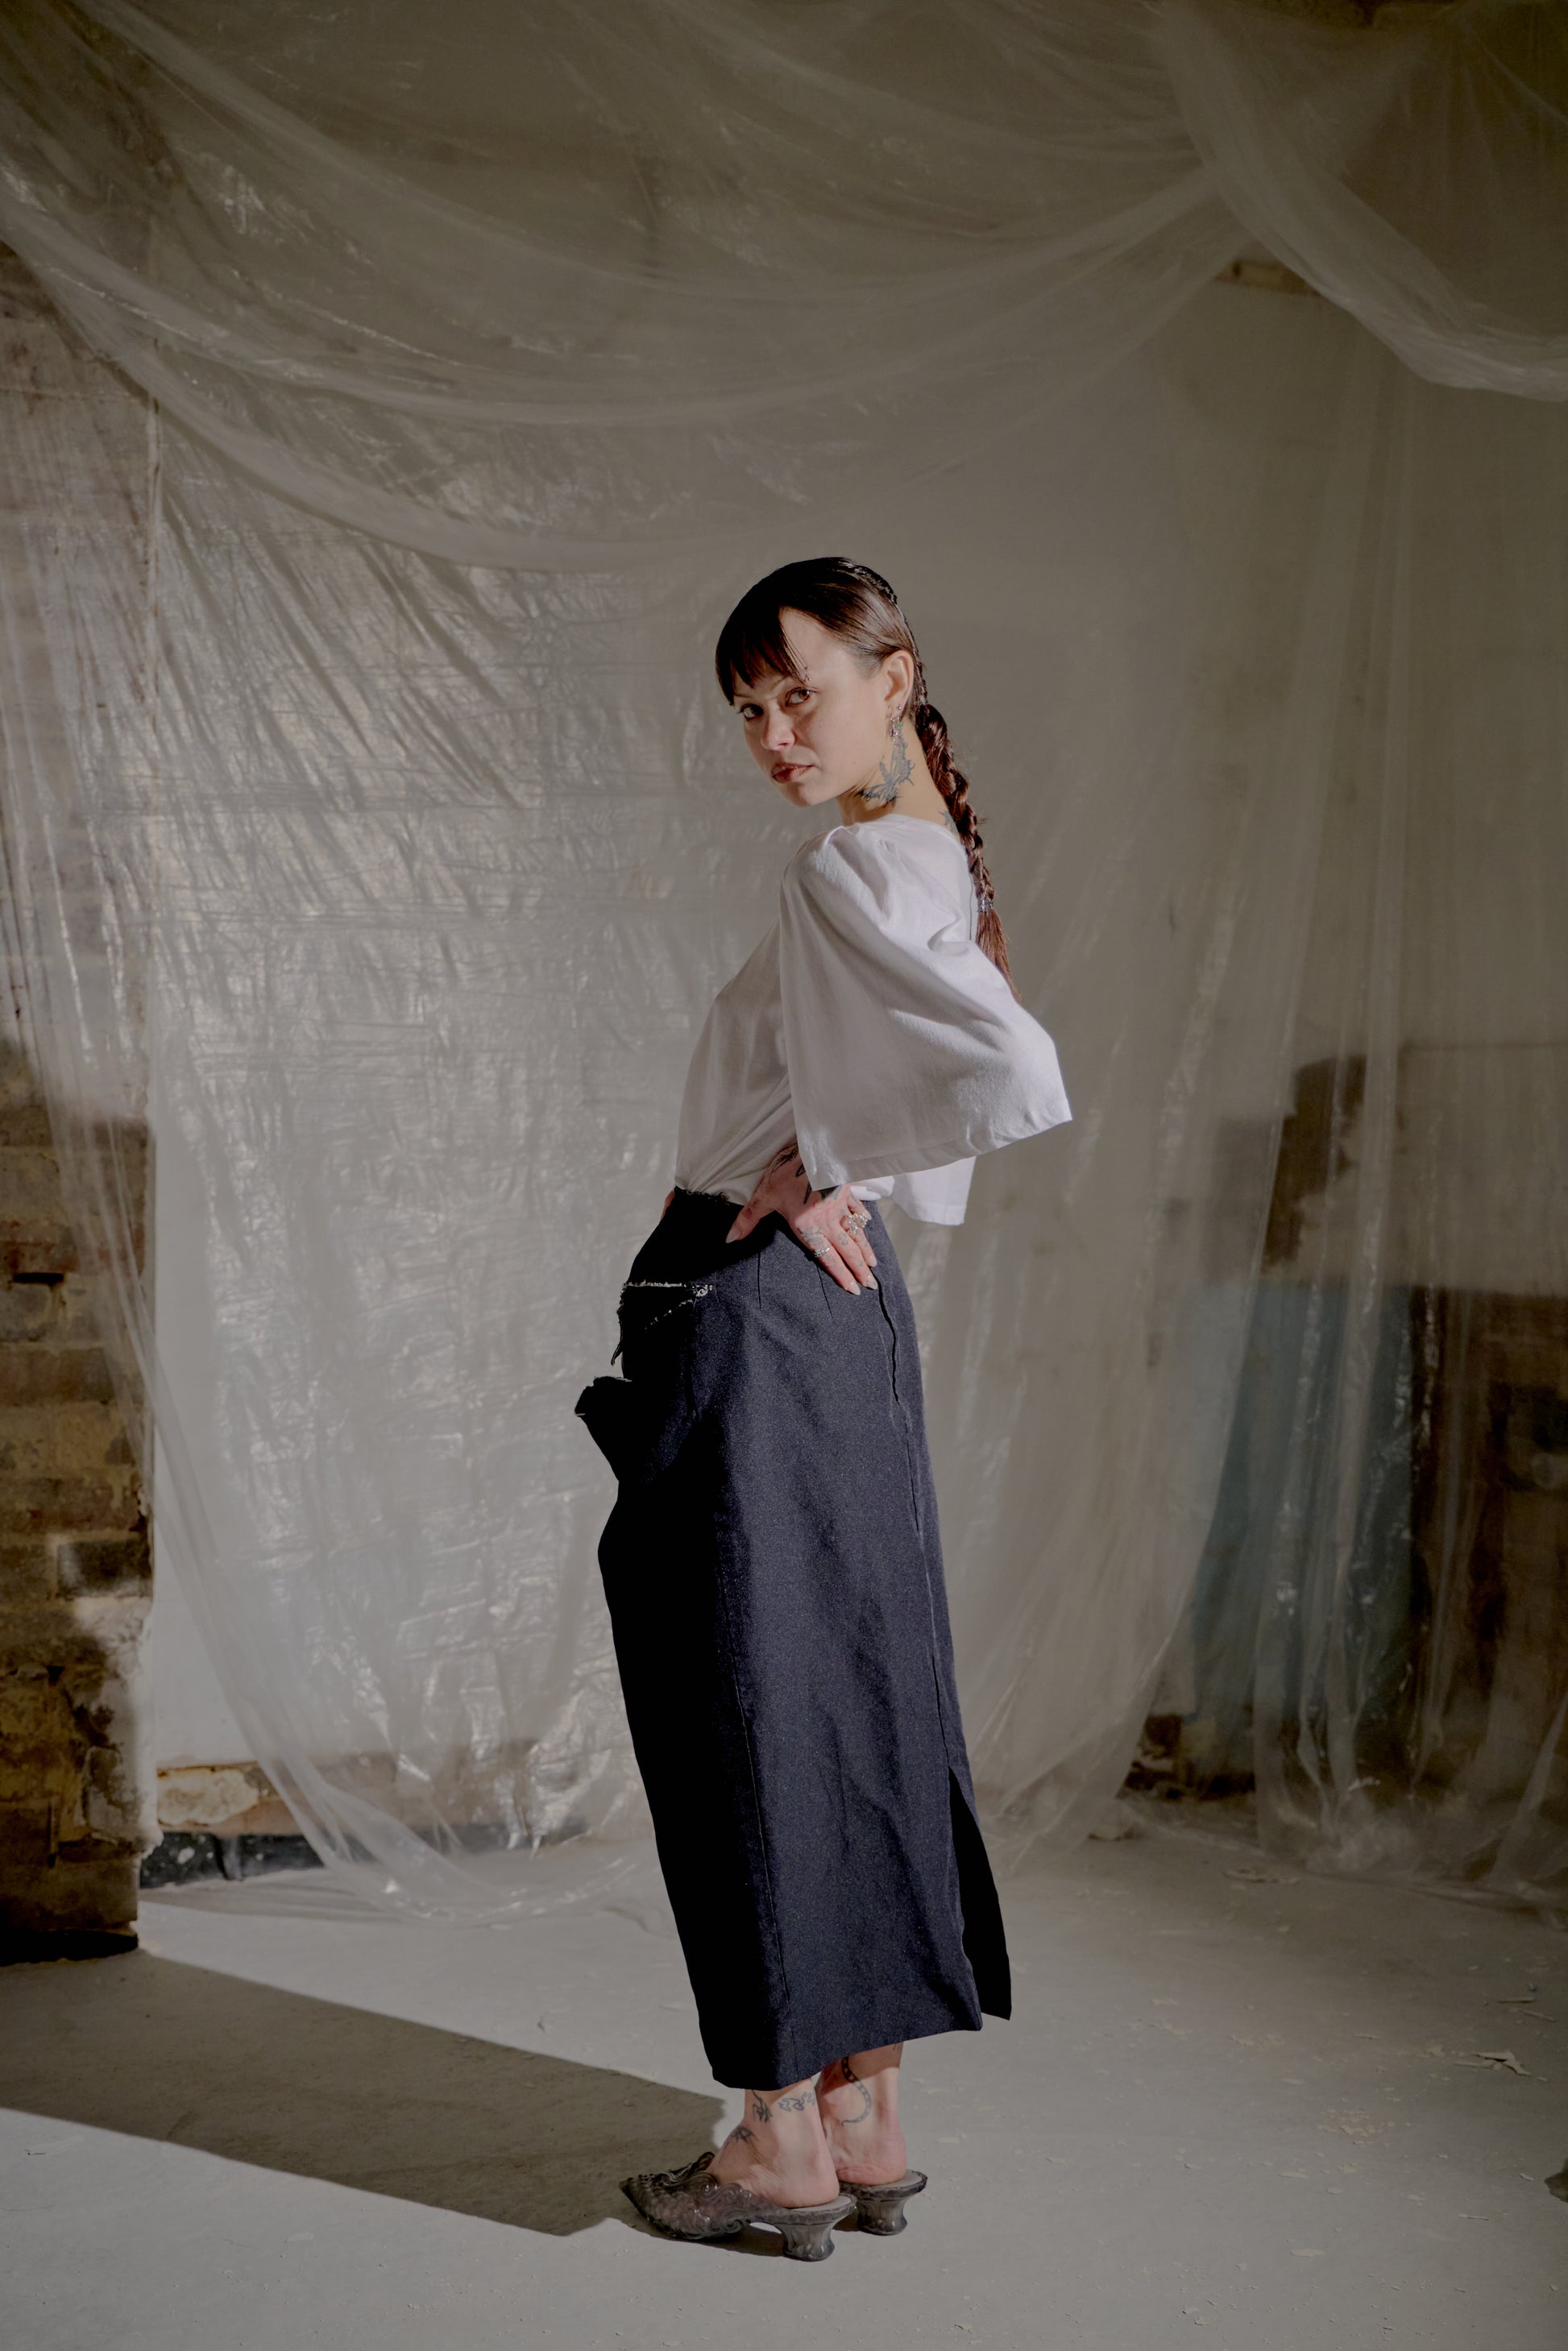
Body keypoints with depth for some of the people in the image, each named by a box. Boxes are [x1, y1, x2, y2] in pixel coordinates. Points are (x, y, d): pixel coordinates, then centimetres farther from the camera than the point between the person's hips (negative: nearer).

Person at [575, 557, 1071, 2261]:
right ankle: (868, 2125, 24)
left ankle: (785, 2141, 14)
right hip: (845, 1311, 9)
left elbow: (1021, 1081, -30)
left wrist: (813, 1161, -18)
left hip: (748, 1321, -9)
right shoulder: (930, 861, 12)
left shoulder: (851, 872, -16)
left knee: (750, 1713, 1)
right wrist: (832, 1179, 8)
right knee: (854, 1694, 13)